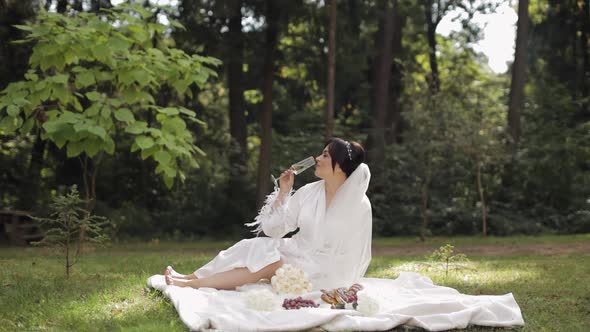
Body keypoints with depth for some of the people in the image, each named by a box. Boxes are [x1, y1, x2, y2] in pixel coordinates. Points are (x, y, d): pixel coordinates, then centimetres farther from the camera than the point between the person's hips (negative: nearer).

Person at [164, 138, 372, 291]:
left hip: (322, 273, -5)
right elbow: (272, 229, 2)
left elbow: (352, 254, -10)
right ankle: (189, 278, -18)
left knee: (269, 264, -27)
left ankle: (190, 284, -26)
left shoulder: (359, 206, -12)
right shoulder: (309, 192, 2)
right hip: (296, 254, 5)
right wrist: (283, 192, -7)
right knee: (258, 250, -22)